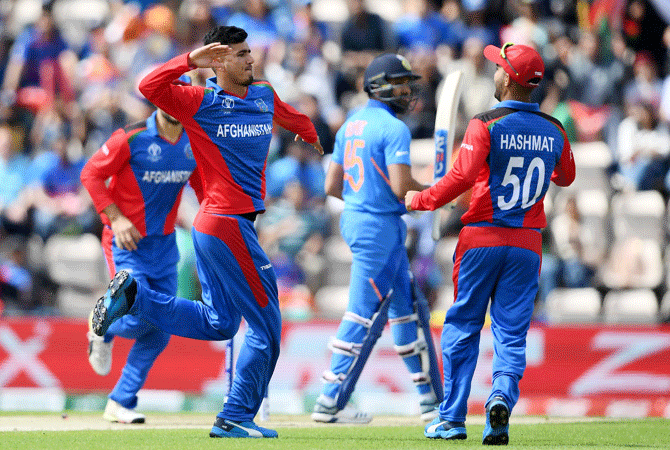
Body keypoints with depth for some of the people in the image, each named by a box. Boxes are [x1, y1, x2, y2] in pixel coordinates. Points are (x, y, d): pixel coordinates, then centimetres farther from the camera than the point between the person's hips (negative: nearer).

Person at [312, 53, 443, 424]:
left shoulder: (350, 125, 13)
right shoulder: (394, 128, -14)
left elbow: (331, 185, 13)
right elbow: (401, 186, -22)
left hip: (353, 219, 10)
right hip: (380, 226, -10)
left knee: (407, 306, 15)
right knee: (365, 314, -6)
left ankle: (430, 397, 20)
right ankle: (331, 402, -4)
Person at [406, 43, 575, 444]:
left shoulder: (487, 124, -11)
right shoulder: (553, 130, 5)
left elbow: (462, 176, -20)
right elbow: (566, 177, 21)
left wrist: (422, 200, -8)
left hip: (482, 238, -3)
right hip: (527, 245, 3)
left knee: (462, 326, 9)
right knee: (512, 332, 6)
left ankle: (453, 418, 9)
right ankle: (503, 396, -21)